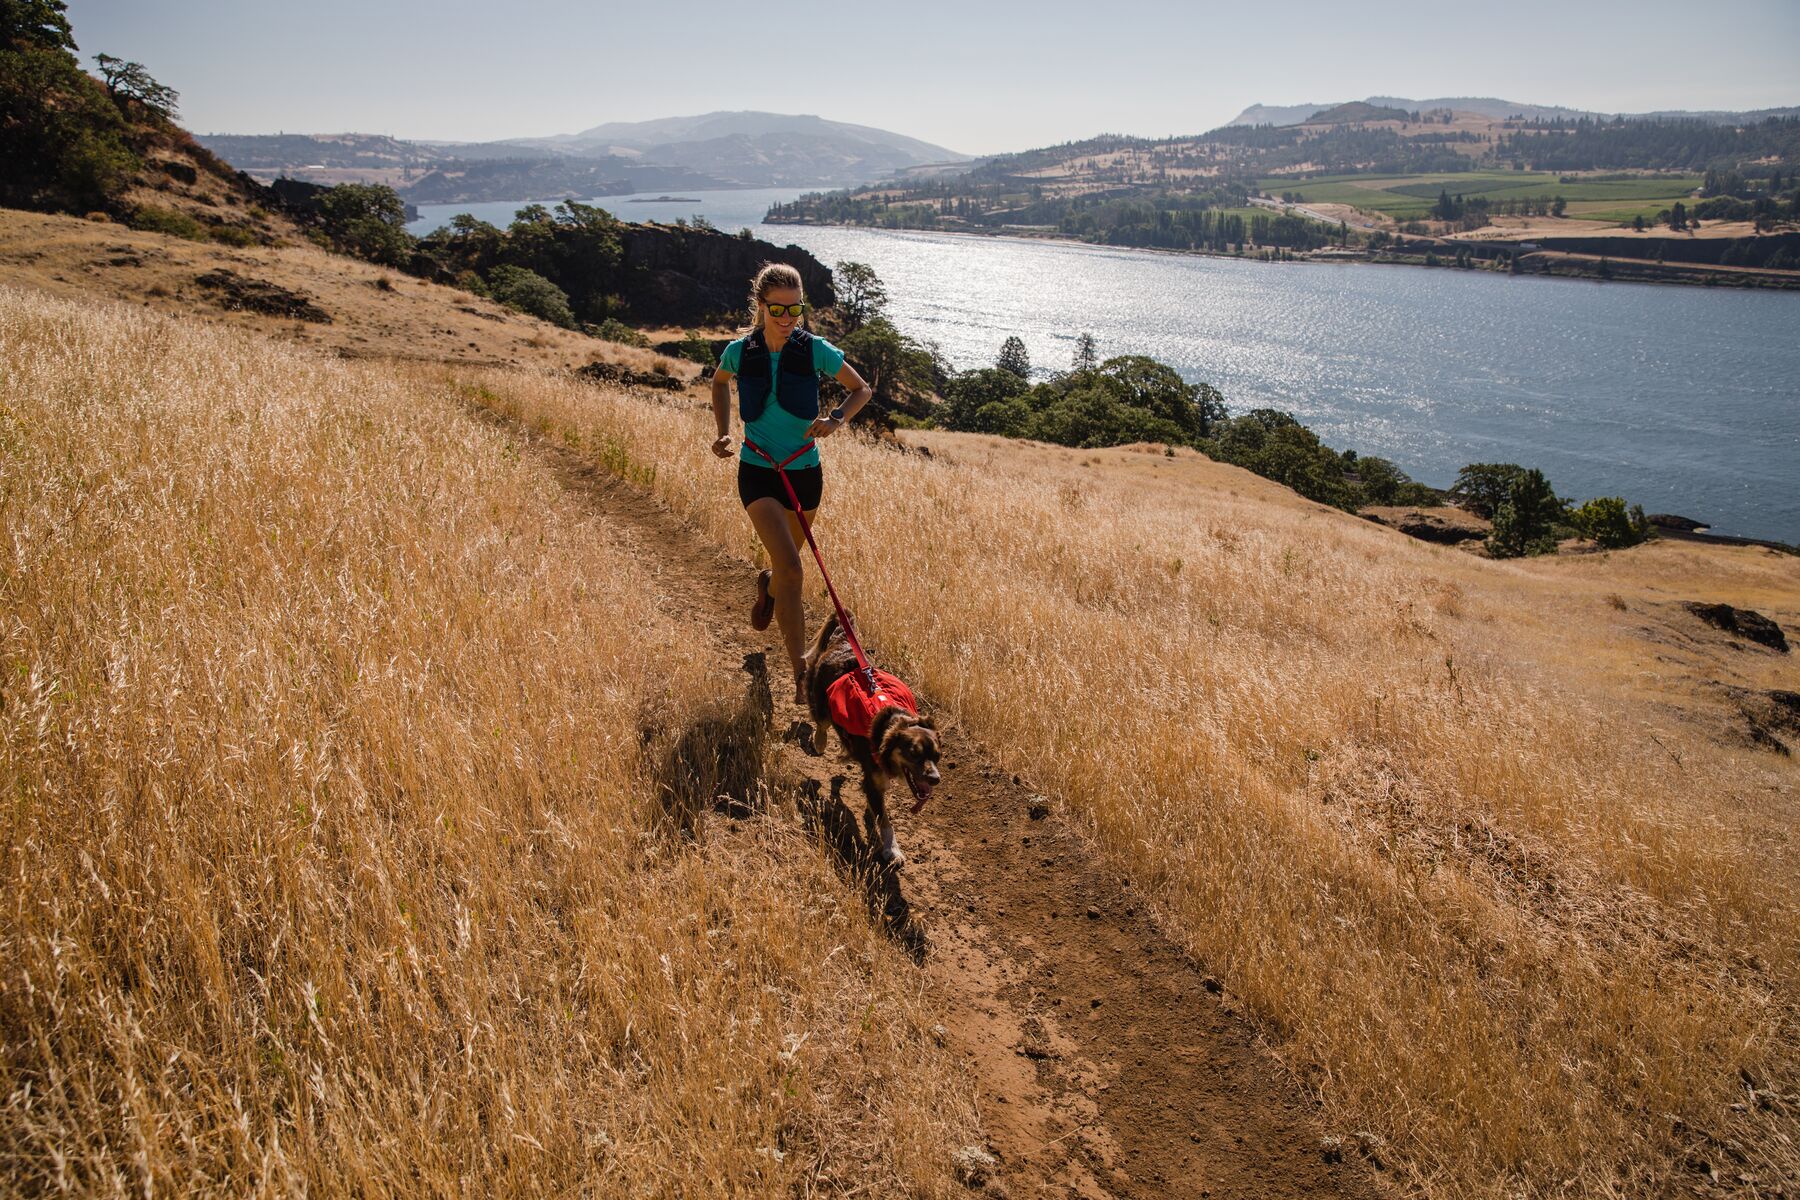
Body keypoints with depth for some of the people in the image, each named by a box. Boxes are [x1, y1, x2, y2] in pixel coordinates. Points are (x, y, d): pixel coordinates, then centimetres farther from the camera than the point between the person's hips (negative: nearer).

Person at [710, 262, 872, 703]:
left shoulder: (815, 350, -8)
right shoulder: (740, 352, -6)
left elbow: (862, 390, 2)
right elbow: (719, 383, 18)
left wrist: (836, 420, -17)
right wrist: (723, 432, 5)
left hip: (805, 472, 2)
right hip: (758, 472, -2)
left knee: (787, 564, 20)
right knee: (791, 569, -19)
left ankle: (767, 587, 60)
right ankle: (802, 675, -12)